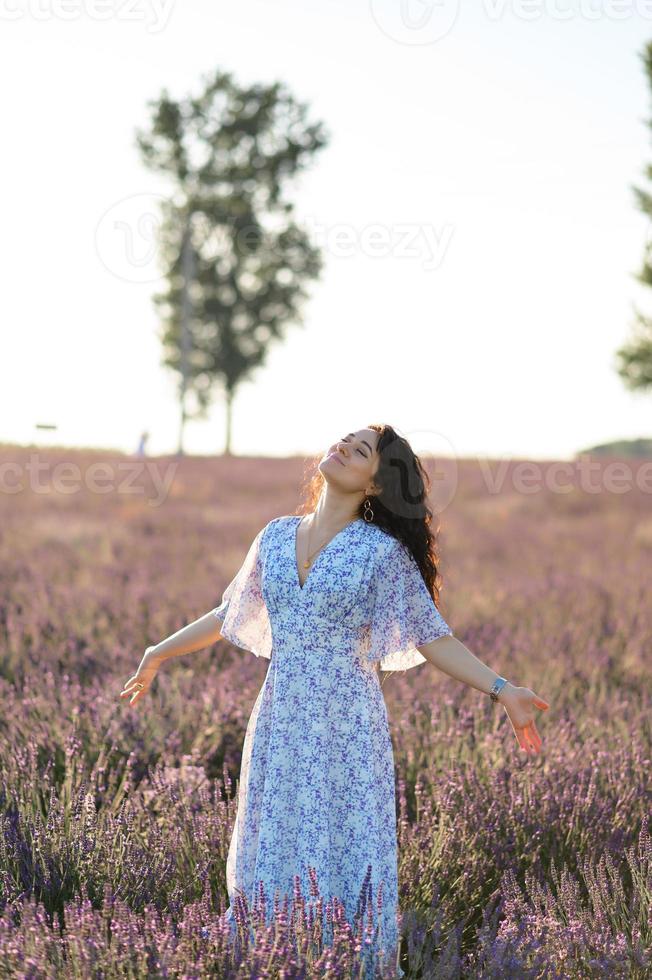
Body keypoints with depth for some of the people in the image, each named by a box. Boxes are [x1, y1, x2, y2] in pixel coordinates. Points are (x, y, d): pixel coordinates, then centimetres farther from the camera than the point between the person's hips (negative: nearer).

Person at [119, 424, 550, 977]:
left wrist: (502, 691, -12)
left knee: (347, 858, -1)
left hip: (348, 728, -4)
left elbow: (434, 639, -3)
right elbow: (230, 613, 21)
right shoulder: (277, 536, 8)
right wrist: (159, 654, 26)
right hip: (280, 723, 4)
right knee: (271, 855, 8)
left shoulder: (384, 552, -5)